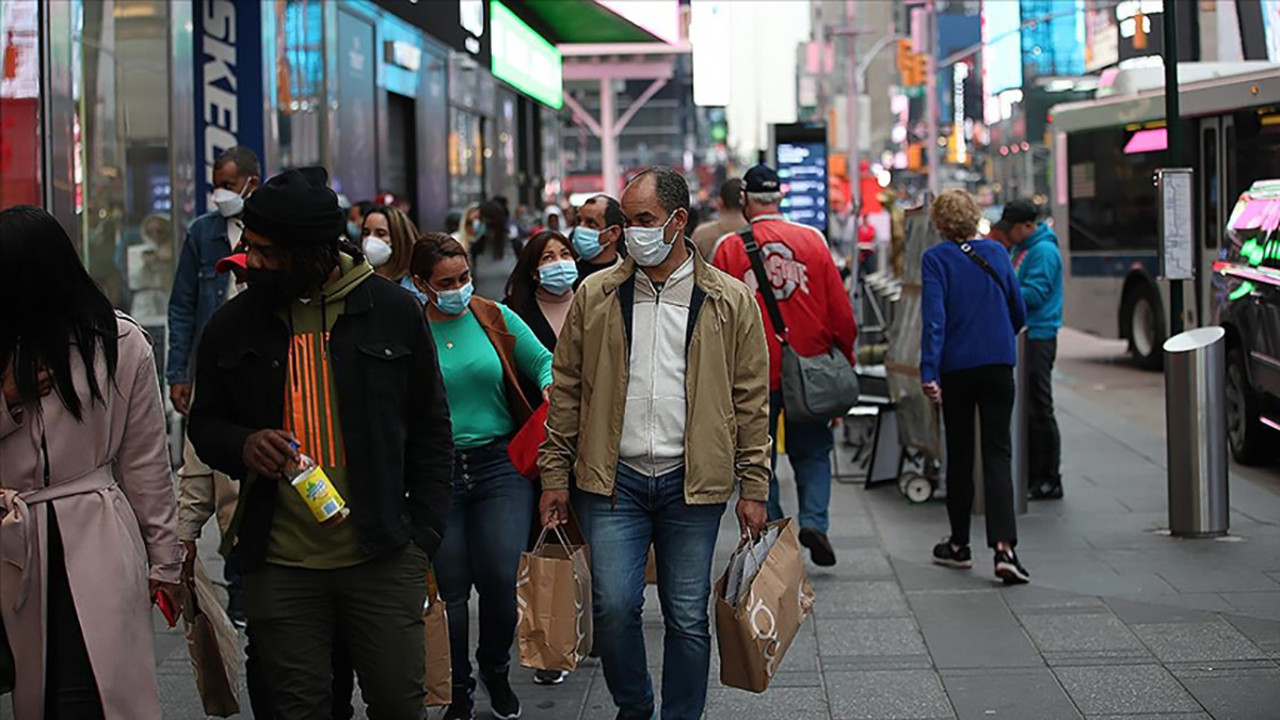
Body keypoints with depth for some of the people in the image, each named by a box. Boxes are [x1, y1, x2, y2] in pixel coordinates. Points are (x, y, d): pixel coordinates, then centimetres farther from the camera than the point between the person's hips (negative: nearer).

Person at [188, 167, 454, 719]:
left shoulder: (394, 311, 0)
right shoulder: (234, 325, 3)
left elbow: (430, 430, 7)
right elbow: (205, 423, 15)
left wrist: (423, 534, 1)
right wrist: (241, 445, -9)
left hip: (382, 559, -1)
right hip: (279, 565, 1)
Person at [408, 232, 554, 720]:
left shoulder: (495, 317, 5)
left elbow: (542, 360, 14)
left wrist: (551, 386, -7)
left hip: (500, 465, 1)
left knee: (500, 580, -5)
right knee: (449, 588, 4)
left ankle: (496, 672, 23)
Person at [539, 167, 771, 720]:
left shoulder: (730, 302, 1)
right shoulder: (595, 296, 5)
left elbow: (752, 400, 4)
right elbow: (567, 389, 8)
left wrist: (753, 487, 2)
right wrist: (554, 474, 5)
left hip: (692, 483, 0)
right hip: (612, 478, 1)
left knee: (688, 617, 5)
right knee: (614, 605, -5)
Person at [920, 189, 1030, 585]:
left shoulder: (936, 259, -6)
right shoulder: (995, 252, 5)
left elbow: (934, 318, -16)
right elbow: (1018, 311, 12)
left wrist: (929, 372, -19)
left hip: (956, 369, -2)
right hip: (999, 364, 2)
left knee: (959, 455, 11)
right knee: (997, 454, -1)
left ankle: (959, 544, 22)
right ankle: (1004, 546, -16)